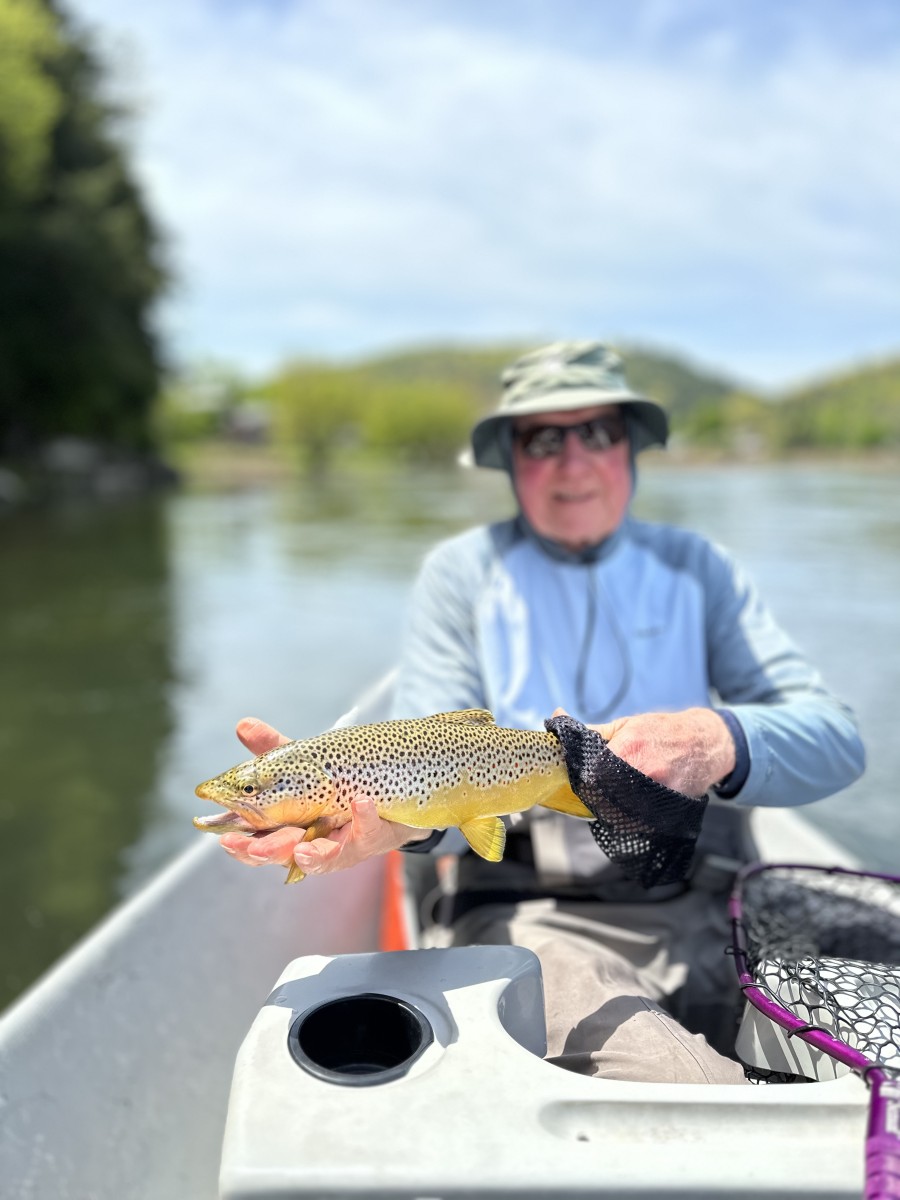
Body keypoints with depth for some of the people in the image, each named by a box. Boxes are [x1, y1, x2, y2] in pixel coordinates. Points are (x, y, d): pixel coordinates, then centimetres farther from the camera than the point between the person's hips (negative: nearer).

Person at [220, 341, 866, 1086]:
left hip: (705, 913, 3)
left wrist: (719, 743, -25)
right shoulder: (464, 571, 4)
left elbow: (834, 738, -2)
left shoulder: (695, 566, 9)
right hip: (529, 915, -2)